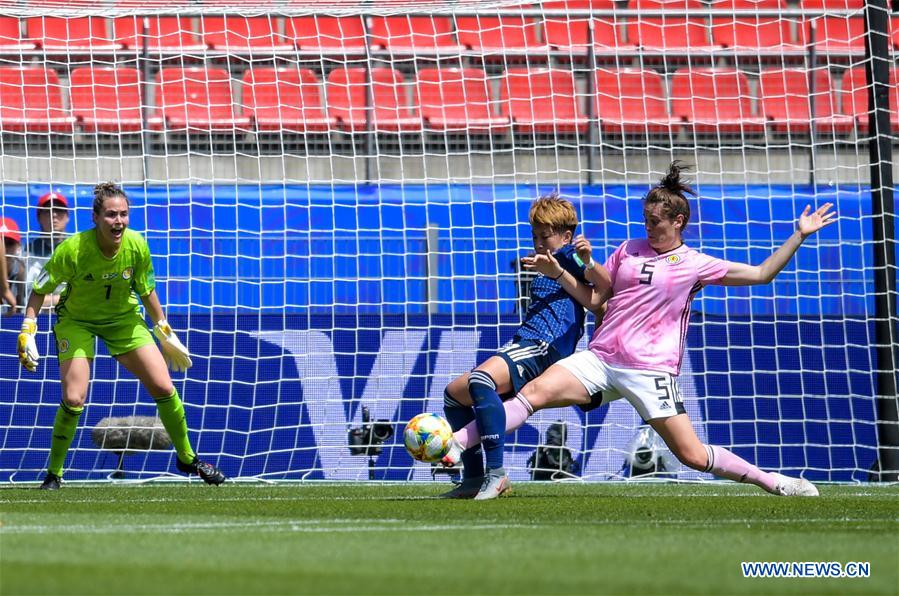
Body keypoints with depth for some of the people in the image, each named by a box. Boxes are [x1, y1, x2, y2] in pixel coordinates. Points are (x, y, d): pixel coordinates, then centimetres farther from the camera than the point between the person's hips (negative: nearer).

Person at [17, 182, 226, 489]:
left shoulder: (136, 245, -19)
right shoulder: (73, 250, -29)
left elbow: (146, 291, 1)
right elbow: (40, 289, -14)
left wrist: (165, 331, 7)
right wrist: (27, 331, -21)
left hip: (124, 317, 3)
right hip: (76, 320, -3)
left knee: (163, 388, -4)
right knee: (74, 399, -19)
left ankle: (187, 458, 17)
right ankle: (53, 472, 1)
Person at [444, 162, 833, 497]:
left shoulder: (695, 264, 4)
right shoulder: (629, 251, 14)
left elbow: (761, 274, 8)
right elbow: (595, 299, 19)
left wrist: (799, 236, 2)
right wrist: (559, 273, 6)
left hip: (651, 371, -3)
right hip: (600, 359, 3)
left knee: (693, 456, -8)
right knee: (535, 392, -19)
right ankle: (456, 445, -23)